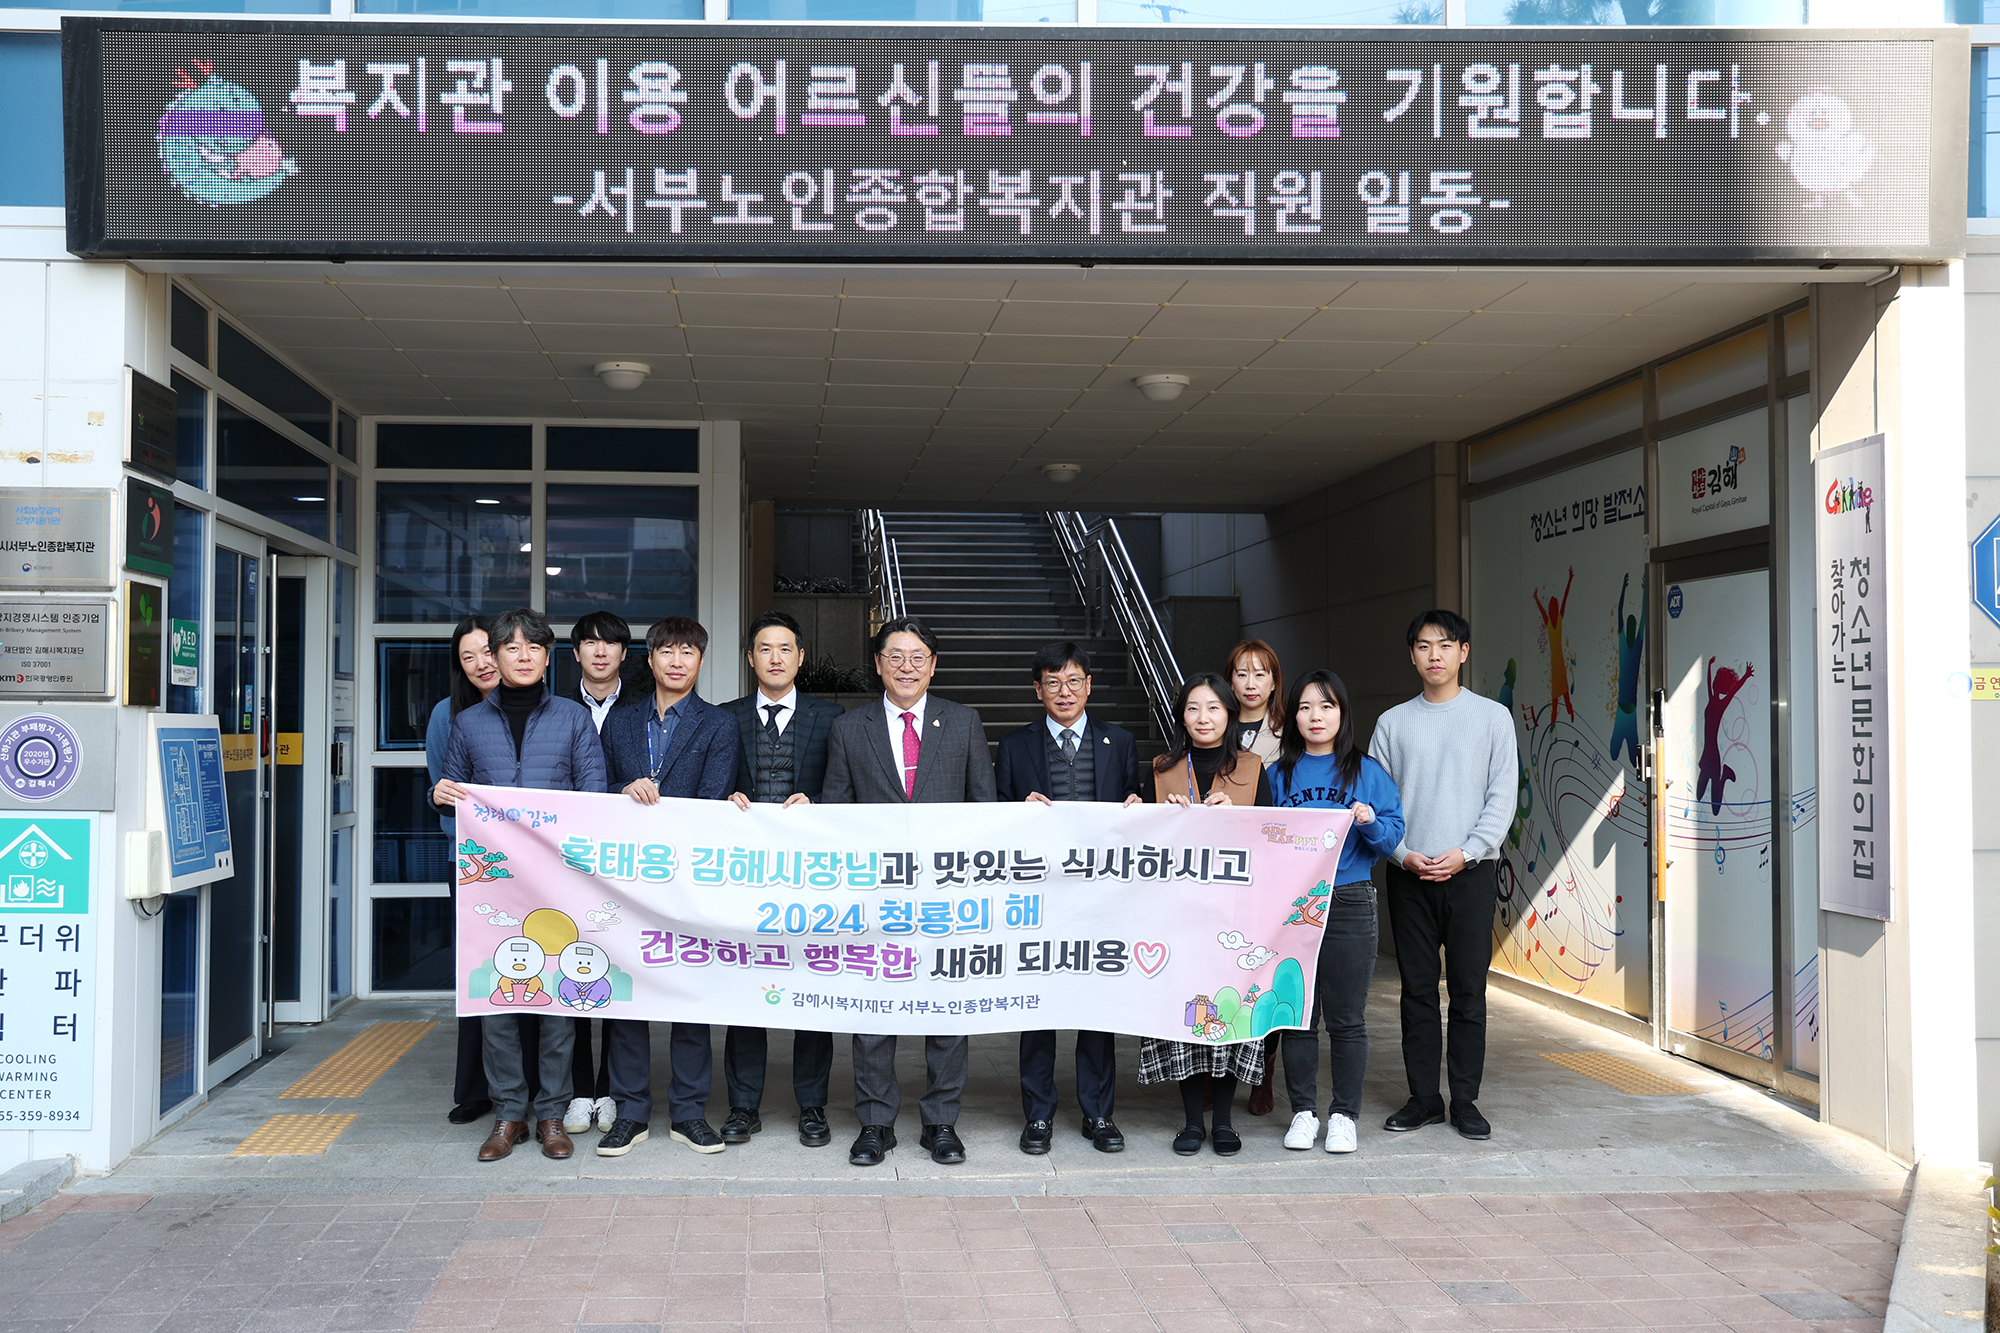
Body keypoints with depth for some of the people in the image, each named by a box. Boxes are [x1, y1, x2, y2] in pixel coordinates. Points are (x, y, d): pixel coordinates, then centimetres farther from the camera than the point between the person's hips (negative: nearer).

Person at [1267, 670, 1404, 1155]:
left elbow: (1392, 836, 1)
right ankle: (1303, 1110, 18)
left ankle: (1343, 1114, 15)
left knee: (1347, 1019, 4)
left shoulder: (1366, 772, 4)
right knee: (1297, 1015, 6)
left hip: (1349, 905, -1)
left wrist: (1370, 823, -17)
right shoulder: (1279, 774, 9)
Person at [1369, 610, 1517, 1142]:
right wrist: (1402, 853, -8)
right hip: (1409, 875, 1)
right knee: (1417, 989, 5)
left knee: (1468, 990, 1)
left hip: (1471, 872, -1)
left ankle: (1465, 1100, 10)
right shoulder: (1393, 722, 9)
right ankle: (1423, 1097, 13)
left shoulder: (1492, 717, 5)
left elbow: (1502, 797, 0)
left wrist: (1466, 852, -11)